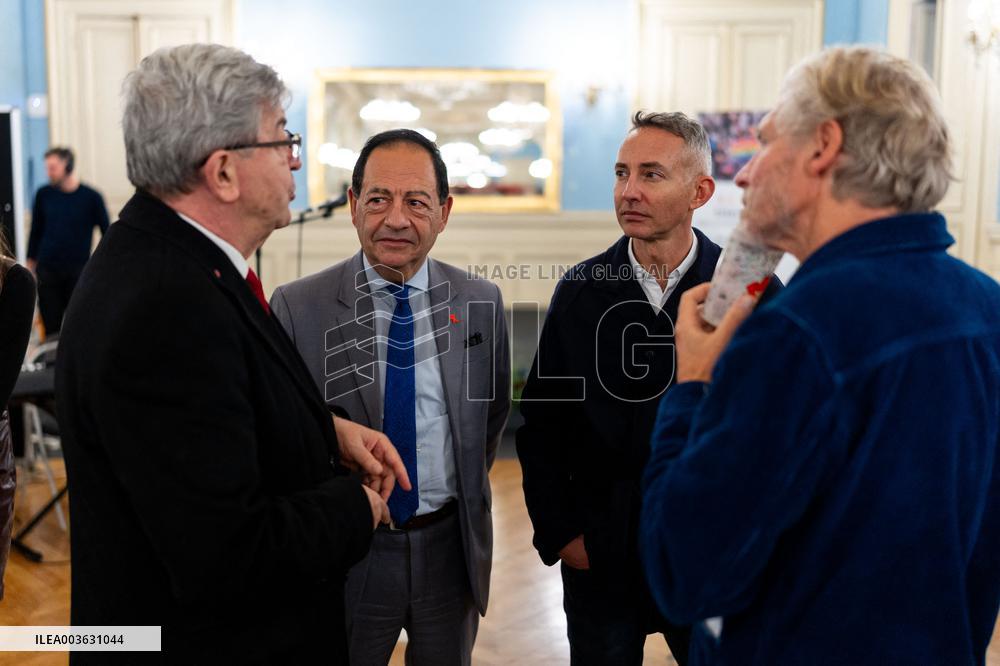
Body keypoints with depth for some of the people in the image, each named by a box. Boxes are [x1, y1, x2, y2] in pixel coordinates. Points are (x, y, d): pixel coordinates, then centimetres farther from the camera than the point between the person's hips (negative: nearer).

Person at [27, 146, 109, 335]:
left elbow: (106, 232, 4)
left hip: (79, 270, -2)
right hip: (47, 269, 2)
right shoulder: (44, 194, 3)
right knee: (51, 325, 2)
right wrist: (30, 263, 12)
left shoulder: (91, 197, -3)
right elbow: (36, 231, 13)